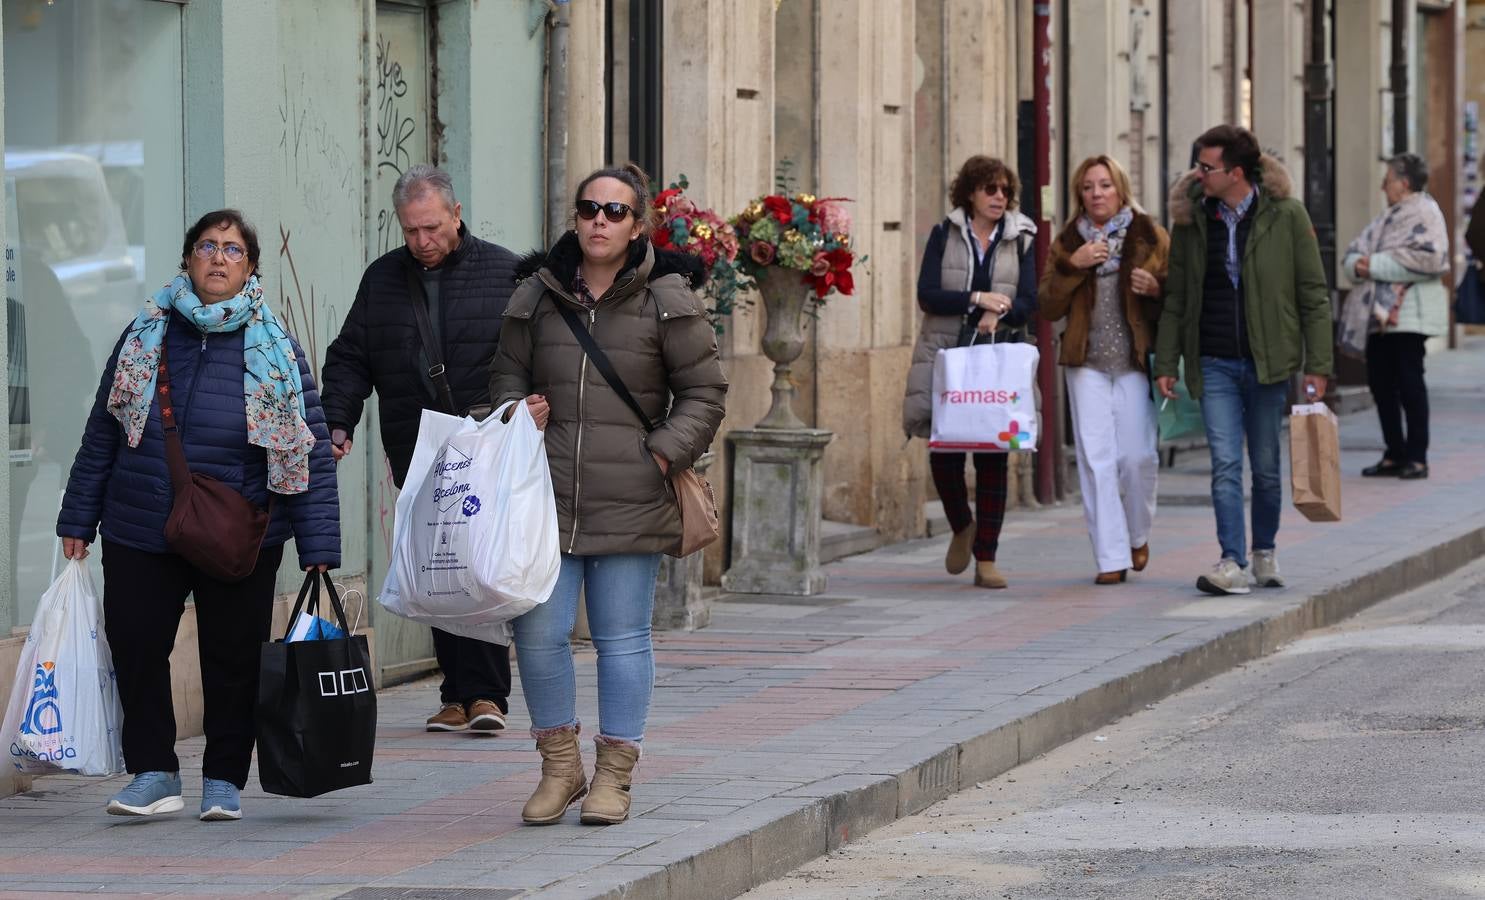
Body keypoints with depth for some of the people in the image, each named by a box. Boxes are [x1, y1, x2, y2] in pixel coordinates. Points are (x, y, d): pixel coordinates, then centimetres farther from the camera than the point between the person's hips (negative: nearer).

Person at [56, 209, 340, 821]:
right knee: (135, 650, -1)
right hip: (139, 535, 2)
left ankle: (224, 780, 18)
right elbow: (102, 433, 10)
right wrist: (78, 520, 8)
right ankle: (153, 774, 12)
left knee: (234, 661, 4)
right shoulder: (147, 336, 5)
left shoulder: (275, 351, 0)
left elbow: (312, 454, -1)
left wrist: (319, 550, -8)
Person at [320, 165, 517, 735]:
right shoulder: (383, 278, 13)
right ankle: (461, 693, 4)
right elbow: (349, 360, 16)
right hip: (416, 456, 3)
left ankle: (484, 693, -9)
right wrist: (337, 424, 2)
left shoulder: (503, 272, 3)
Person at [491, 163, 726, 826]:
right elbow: (507, 374, 17)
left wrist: (663, 454, -7)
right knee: (537, 633, -2)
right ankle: (559, 765, 15)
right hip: (546, 497, 2)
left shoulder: (667, 300, 0)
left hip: (630, 501, -2)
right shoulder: (537, 294, 8)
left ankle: (613, 776, 15)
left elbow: (703, 392, 4)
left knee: (622, 639, 4)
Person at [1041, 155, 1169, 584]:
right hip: (1087, 365, 1)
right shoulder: (1068, 243, 11)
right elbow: (1048, 307, 5)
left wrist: (1155, 288, -14)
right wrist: (1071, 266, -8)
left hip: (1136, 362, -1)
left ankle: (1137, 534, 24)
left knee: (1137, 456, -4)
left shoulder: (1151, 238, 6)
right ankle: (1111, 557, -4)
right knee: (1096, 459, -5)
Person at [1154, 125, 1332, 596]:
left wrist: (1317, 364, -4)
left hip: (1268, 362, -1)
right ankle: (1232, 563, -11)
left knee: (1266, 465, 8)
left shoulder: (1285, 216, -3)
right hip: (1214, 363, 1)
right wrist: (1165, 363, 5)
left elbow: (1313, 293, 0)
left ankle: (1264, 553, 25)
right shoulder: (1192, 219, 4)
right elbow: (1176, 297, 10)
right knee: (1225, 464, -8)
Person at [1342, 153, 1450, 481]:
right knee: (1380, 381, 10)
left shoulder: (1425, 213, -7)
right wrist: (1357, 264, -3)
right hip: (1381, 315, 9)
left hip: (1408, 315, -9)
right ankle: (1395, 454, 19)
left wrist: (1375, 265, -17)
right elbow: (1355, 251, 23)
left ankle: (1417, 457, 0)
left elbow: (1427, 259, -21)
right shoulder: (1388, 217, 22)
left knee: (1409, 382, -6)